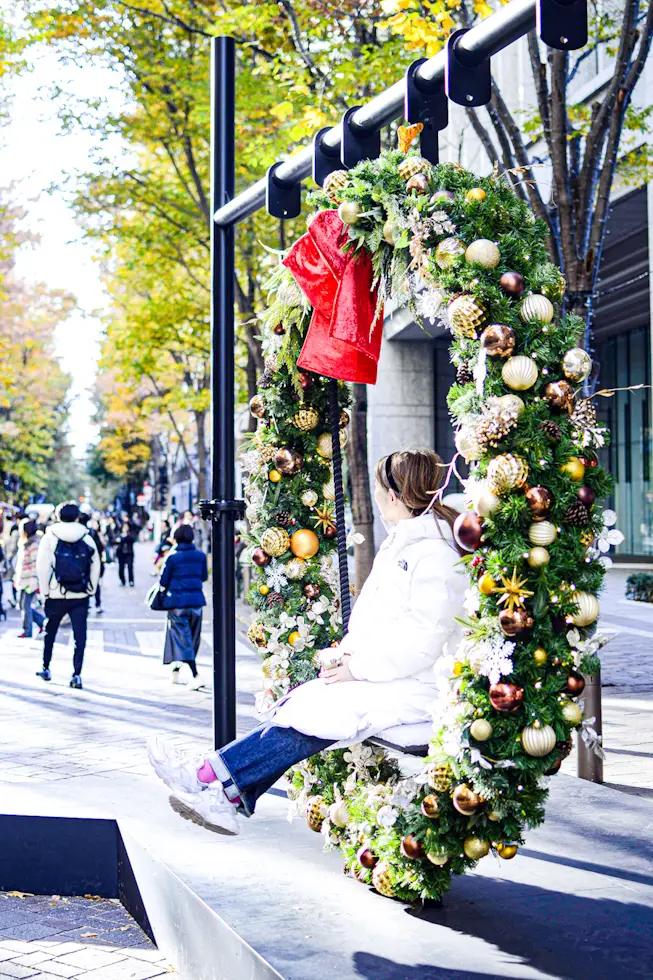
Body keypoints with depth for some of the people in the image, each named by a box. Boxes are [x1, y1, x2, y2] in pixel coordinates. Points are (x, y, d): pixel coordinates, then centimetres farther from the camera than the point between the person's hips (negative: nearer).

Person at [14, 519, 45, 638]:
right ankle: (42, 621, 24)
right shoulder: (22, 544, 14)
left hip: (30, 581, -9)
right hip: (23, 581, 9)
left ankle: (27, 631, 7)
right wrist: (16, 578, 19)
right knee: (23, 605, 12)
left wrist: (33, 582, -20)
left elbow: (36, 564, -18)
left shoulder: (34, 545, -15)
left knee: (26, 605, -4)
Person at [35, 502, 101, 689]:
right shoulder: (87, 539, 3)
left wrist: (45, 591, 1)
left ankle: (46, 669, 29)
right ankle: (77, 675, -7)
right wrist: (91, 590, 10)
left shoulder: (50, 538, -3)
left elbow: (43, 567, -7)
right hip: (80, 596, 0)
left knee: (50, 632, 19)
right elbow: (95, 567, 3)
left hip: (56, 595, 0)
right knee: (80, 635, 1)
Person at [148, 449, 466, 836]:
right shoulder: (400, 542, 18)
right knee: (300, 701, -9)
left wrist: (359, 668, -17)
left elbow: (425, 639, -21)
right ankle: (226, 798, -17)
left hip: (414, 687, -9)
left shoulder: (435, 553, -15)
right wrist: (353, 649, 3)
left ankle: (210, 777, -16)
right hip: (384, 673, 9)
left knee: (310, 714, -21)